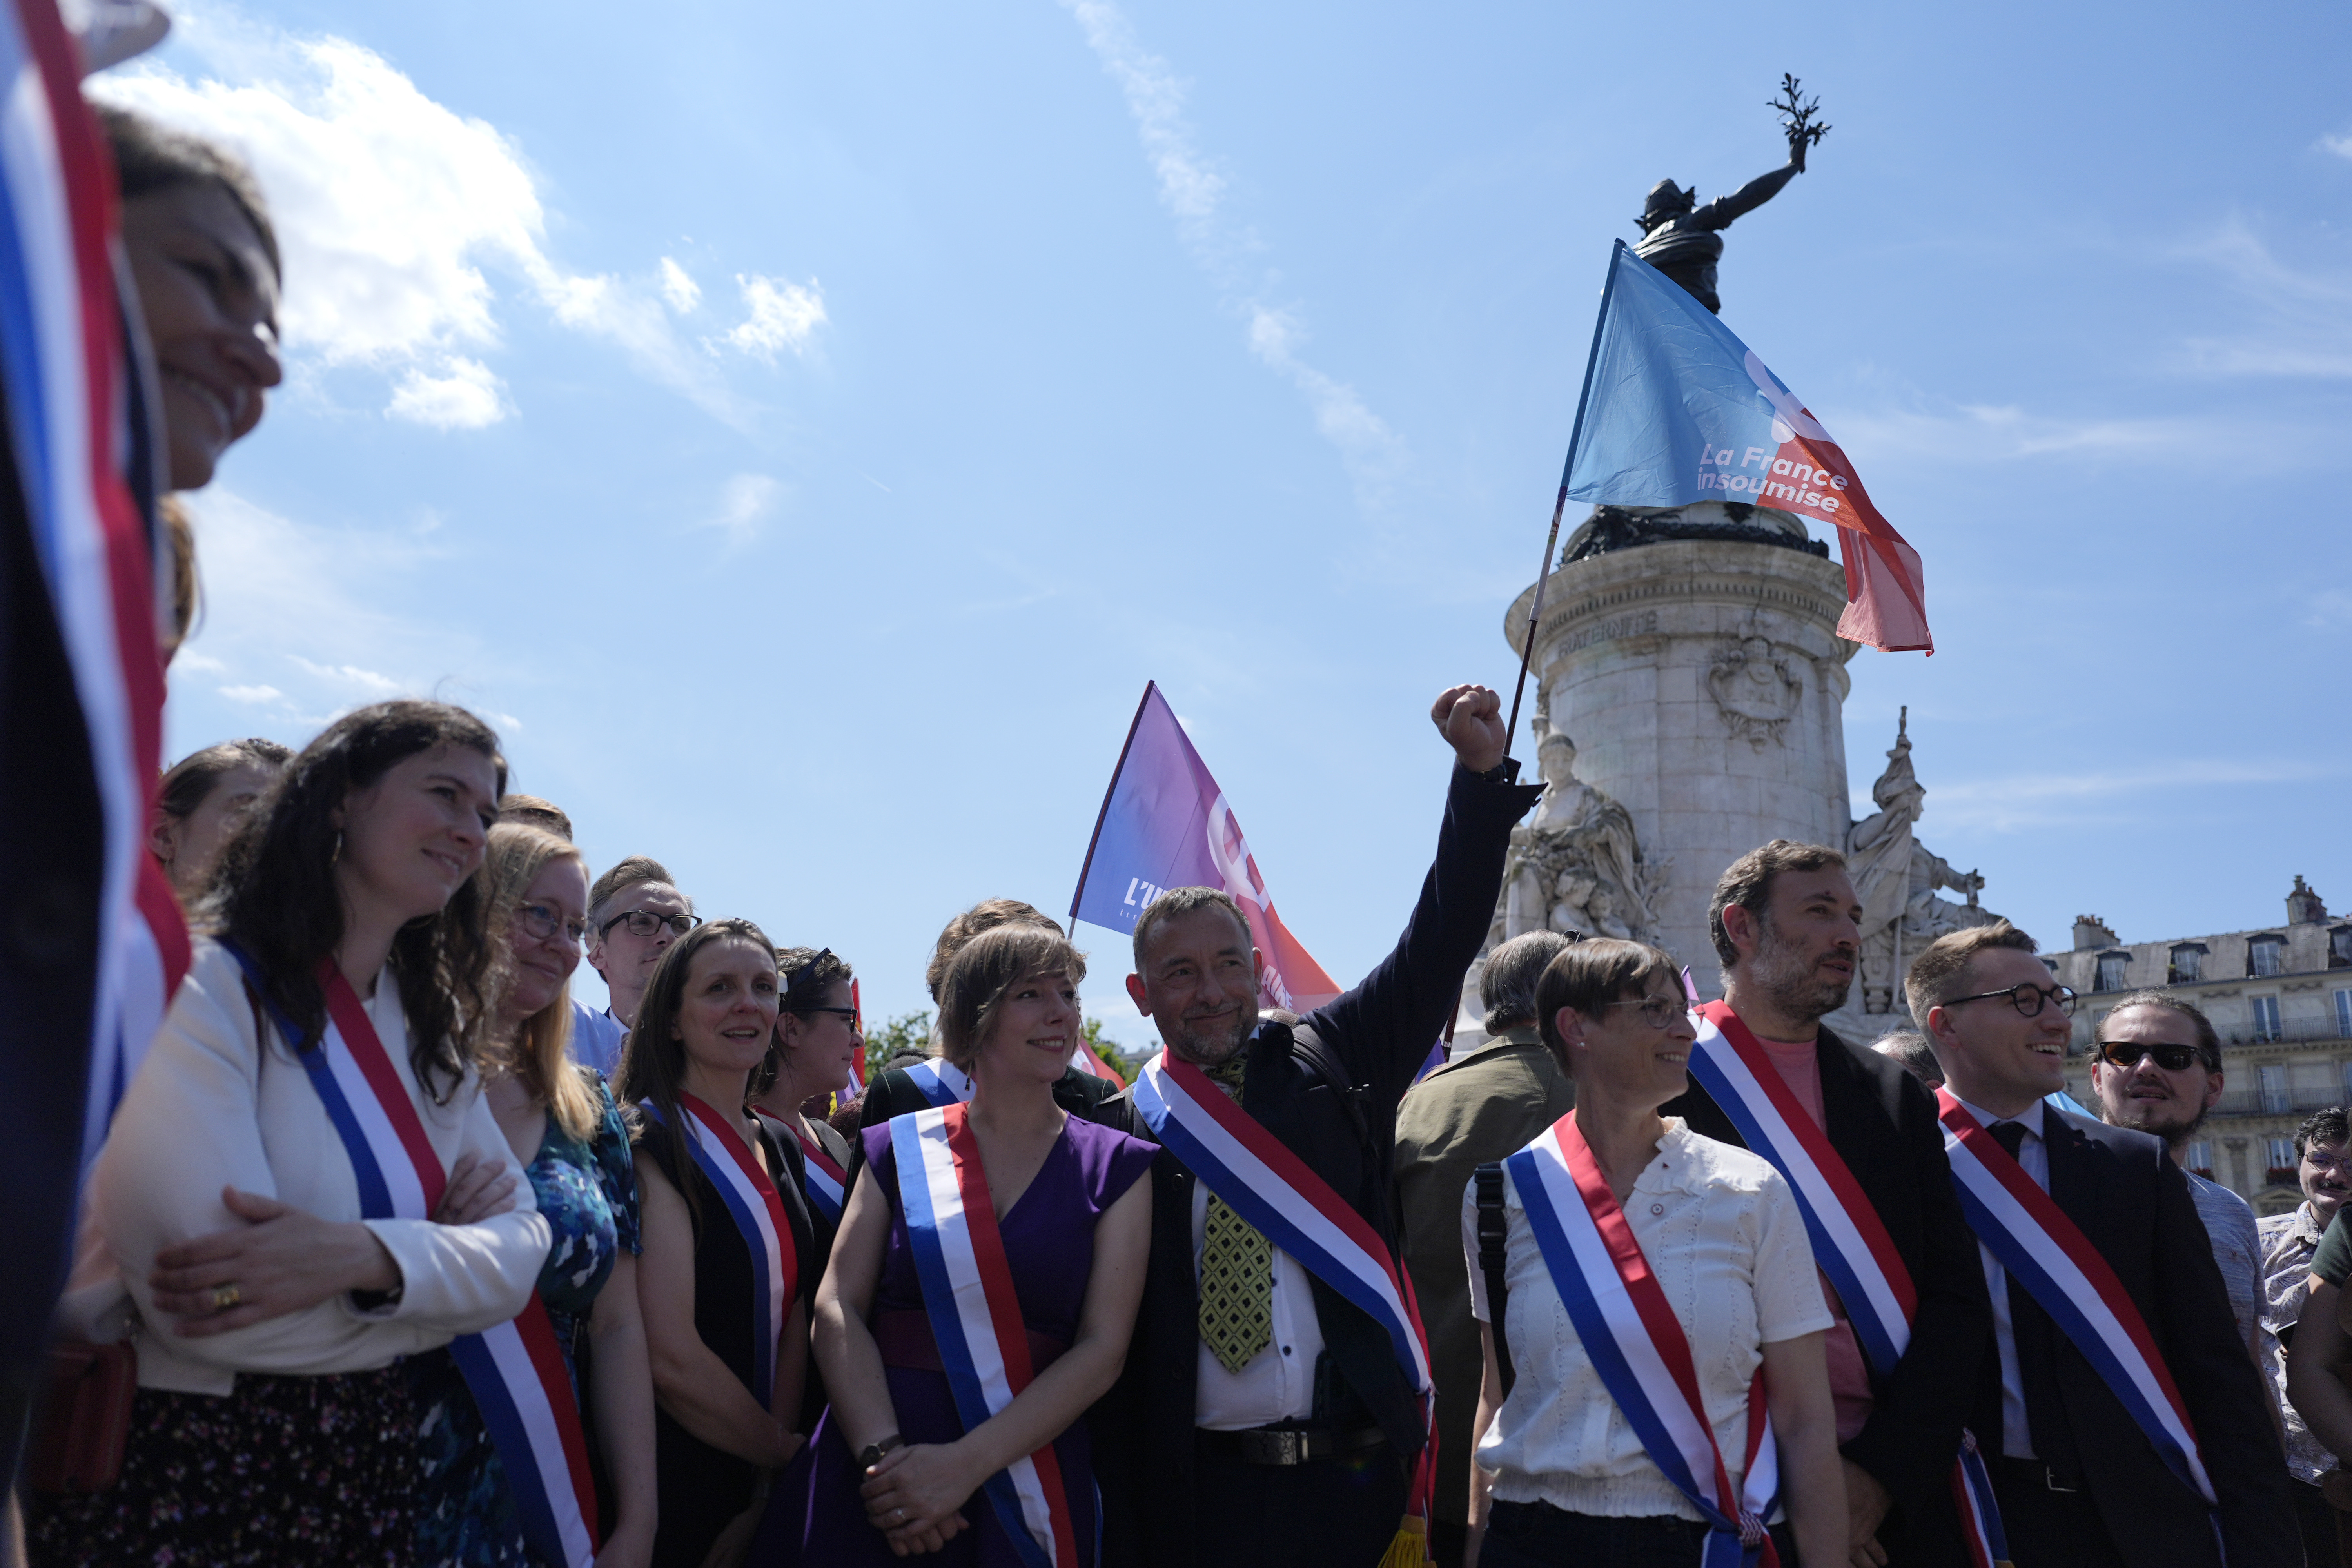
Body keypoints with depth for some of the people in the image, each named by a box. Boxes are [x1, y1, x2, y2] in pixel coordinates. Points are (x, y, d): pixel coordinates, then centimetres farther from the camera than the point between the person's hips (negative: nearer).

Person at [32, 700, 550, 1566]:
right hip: (177, 1474, -7)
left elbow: (521, 1241, -3)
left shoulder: (429, 1033, 7)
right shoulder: (199, 985, -16)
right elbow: (217, 1307, -26)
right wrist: (449, 1262, -13)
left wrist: (359, 1257, -22)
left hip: (366, 1469, 7)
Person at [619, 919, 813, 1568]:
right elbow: (672, 1358, -24)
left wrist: (770, 1491, -7)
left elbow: (792, 1317, 4)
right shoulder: (650, 1144, -18)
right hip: (678, 1489, -7)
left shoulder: (773, 1149, 7)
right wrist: (785, 1451, -11)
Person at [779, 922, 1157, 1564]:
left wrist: (967, 1464, -18)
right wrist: (883, 1454, -19)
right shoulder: (900, 1147, 3)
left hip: (1030, 1475, 0)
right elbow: (838, 1307, -4)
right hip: (883, 1480, 1)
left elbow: (1103, 1348, -8)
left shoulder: (1115, 1167, 0)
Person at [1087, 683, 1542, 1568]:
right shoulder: (1117, 1137, -1)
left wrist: (1481, 772, -10)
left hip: (1361, 1484, 2)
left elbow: (1442, 941, -2)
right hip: (1202, 1496, -1)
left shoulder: (1330, 1067, 4)